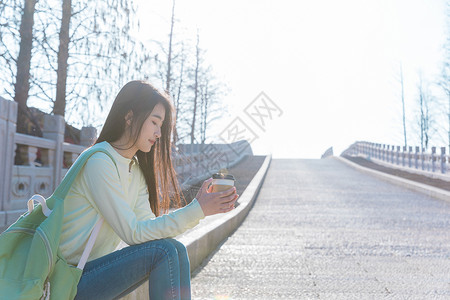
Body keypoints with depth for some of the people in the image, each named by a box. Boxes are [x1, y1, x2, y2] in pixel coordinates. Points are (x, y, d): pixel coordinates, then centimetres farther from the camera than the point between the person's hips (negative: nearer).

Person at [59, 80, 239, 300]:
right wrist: (197, 210, -24)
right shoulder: (98, 162, -20)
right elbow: (133, 233, -23)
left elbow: (150, 226, -1)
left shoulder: (135, 170, 9)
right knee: (164, 252, -20)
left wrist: (198, 206, -11)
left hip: (95, 268, 8)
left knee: (176, 250, -8)